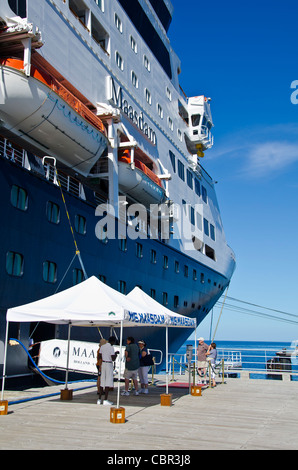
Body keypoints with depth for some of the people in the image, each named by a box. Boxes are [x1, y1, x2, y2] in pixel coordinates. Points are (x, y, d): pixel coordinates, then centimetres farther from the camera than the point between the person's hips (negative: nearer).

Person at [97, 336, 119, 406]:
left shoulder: (102, 346, 6)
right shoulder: (111, 348, -14)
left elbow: (99, 357, 9)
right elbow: (113, 359, -18)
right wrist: (116, 353, 0)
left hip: (103, 364, 7)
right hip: (109, 365, -7)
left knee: (102, 382, 11)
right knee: (108, 382, -3)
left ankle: (99, 399, 11)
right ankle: (105, 400, -4)